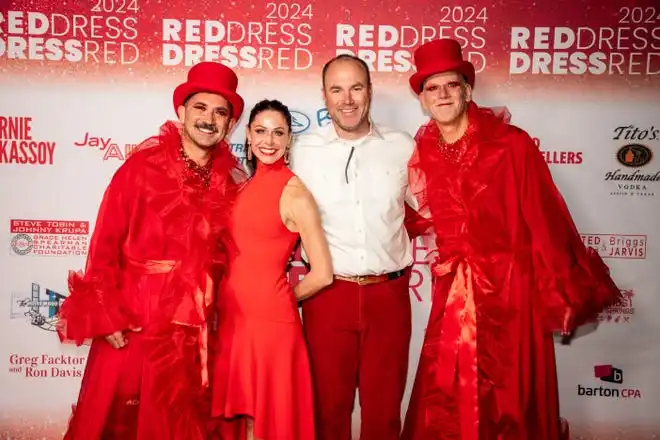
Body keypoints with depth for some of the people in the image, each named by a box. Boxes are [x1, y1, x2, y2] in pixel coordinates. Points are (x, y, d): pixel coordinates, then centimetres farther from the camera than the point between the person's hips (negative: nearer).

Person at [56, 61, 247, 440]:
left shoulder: (232, 183, 4)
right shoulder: (142, 167, -5)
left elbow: (225, 257, 8)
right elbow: (105, 245, -6)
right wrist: (106, 317, -11)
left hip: (196, 332, 3)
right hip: (133, 324, -3)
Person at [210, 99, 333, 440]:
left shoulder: (295, 195, -12)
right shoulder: (245, 185, 8)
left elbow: (323, 274, -13)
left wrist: (280, 299, 1)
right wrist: (226, 303, 8)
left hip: (270, 318, -6)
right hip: (234, 315, 6)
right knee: (246, 412, 19)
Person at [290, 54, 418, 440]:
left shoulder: (403, 146, 2)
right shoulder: (304, 150, 0)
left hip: (389, 293, 1)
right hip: (328, 293, 0)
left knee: (385, 407, 15)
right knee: (329, 404, 14)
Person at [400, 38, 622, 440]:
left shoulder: (512, 144, -10)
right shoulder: (423, 154, 3)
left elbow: (546, 221, -8)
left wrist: (562, 295, -7)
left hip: (512, 291, -3)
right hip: (453, 296, 4)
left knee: (511, 403, 11)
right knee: (445, 406, 11)